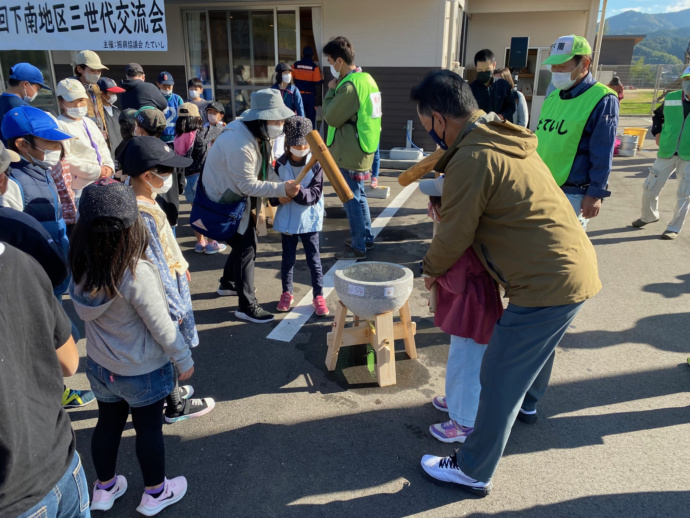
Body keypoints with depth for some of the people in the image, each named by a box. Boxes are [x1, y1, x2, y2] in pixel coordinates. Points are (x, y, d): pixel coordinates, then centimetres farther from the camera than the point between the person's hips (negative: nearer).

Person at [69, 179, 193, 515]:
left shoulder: (80, 267, -14)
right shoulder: (136, 273, -32)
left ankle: (104, 489, 45)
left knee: (108, 424, 24)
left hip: (99, 366, 5)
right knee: (149, 429, 16)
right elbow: (162, 327, -22)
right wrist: (184, 359, -8)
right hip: (143, 371, -5)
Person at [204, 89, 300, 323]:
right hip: (223, 199, -10)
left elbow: (253, 175, 6)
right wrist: (282, 189, -33)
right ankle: (246, 306, 3)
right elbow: (248, 185, -28)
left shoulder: (253, 132, -1)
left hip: (235, 194, 10)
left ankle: (228, 284, 42)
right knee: (246, 247, -7)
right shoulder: (239, 145, -33)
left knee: (243, 241, 20)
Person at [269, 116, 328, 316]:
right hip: (287, 220, 2)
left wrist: (299, 191, -32)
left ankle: (318, 295, 20)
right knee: (288, 259, 14)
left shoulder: (315, 164, -10)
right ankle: (286, 293, 31)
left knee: (313, 259, 6)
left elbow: (315, 194, -15)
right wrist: (279, 197, -17)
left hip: (309, 220, -2)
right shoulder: (280, 165, -5)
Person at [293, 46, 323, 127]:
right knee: (311, 117, 5)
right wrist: (322, 79, 10)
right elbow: (317, 82, -11)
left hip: (298, 94, 1)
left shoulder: (295, 65, 0)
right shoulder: (314, 67, -6)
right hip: (310, 95, -1)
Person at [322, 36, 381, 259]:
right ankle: (366, 238, 31)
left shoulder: (349, 86, -22)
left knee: (351, 200, 0)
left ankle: (358, 247, 9)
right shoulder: (366, 79, 9)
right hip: (361, 149, 10)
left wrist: (331, 90, -5)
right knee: (359, 196, 20)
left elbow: (331, 118, -14)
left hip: (349, 153, -10)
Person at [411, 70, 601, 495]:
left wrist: (432, 269, 6)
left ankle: (473, 472, 21)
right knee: (539, 347, 33)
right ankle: (528, 404, 61)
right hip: (579, 269, 10)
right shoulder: (507, 141, 9)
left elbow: (454, 236, -13)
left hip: (546, 285, -10)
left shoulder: (472, 159, -20)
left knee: (500, 379, 3)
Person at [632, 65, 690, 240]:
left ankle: (674, 228, 17)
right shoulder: (671, 98, 1)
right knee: (650, 188, 8)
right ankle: (648, 216, 33)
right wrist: (657, 132, 5)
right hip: (666, 153, 2)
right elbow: (658, 115, 21)